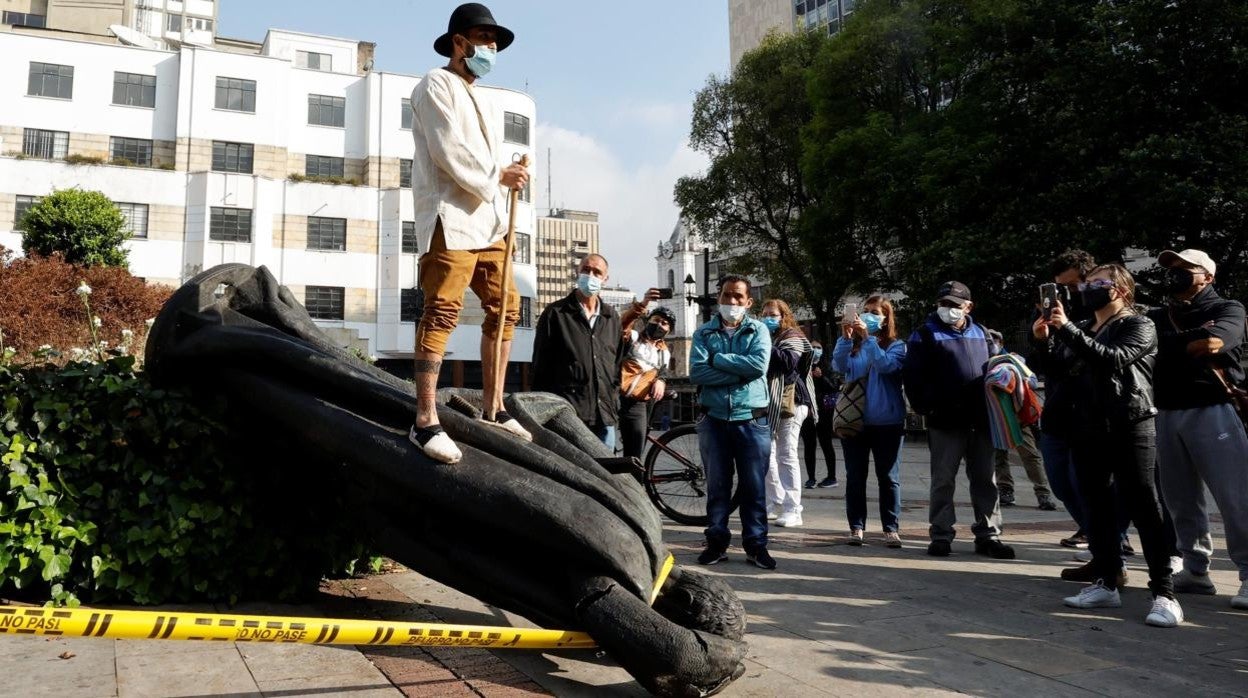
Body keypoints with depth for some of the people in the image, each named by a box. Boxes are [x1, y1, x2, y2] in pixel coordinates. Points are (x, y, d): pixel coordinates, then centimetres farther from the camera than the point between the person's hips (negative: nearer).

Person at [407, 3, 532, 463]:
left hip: (487, 220, 9)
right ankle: (425, 421, -16)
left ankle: (492, 408, 16)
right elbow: (450, 153, -12)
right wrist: (498, 175, -4)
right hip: (450, 217, -9)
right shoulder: (436, 85, 2)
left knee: (505, 308, 8)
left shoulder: (484, 104, 27)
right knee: (442, 312, -15)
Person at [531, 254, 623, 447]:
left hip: (605, 417, 5)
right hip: (567, 415, -5)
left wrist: (615, 401, 13)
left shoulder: (612, 317, 16)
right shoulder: (555, 313, 3)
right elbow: (541, 364, 2)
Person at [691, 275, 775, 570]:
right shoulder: (704, 333, 6)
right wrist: (739, 371, -15)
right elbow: (696, 372, -10)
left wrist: (717, 359, -11)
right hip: (714, 420, 1)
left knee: (753, 487, 4)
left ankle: (756, 544, 13)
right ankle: (717, 542, 18)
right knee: (717, 485, 8)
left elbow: (759, 365, -15)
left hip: (752, 420, -1)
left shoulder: (758, 330, 4)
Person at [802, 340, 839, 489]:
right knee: (809, 446, 3)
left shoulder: (826, 366, 3)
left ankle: (832, 477, 10)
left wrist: (822, 377, -15)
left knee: (826, 444, 3)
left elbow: (834, 387, -2)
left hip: (823, 411, -1)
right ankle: (811, 478, 9)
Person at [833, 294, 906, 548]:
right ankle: (856, 526, 13)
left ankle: (891, 528, 11)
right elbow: (839, 365, -9)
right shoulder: (853, 346, 8)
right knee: (855, 477, 6)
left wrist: (867, 337, -25)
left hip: (887, 422, -2)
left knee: (888, 477, 4)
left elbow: (887, 365, -18)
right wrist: (845, 338, -24)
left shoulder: (896, 346, 2)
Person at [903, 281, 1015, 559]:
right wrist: (926, 407, -13)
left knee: (985, 480, 9)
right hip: (946, 421, -4)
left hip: (981, 420, 5)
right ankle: (941, 535, 11)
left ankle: (988, 535, 17)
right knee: (943, 481, 3)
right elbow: (912, 375, -7)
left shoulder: (980, 333, 14)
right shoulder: (926, 334, -1)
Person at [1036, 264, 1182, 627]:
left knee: (1143, 507, -7)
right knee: (1097, 507, 7)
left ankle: (1164, 593, -5)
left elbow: (1115, 359, -20)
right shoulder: (1083, 330, 17)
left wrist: (1066, 330, -24)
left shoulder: (1139, 326, -1)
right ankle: (1106, 584, 14)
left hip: (1131, 428, -6)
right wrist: (1045, 340, -5)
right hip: (1088, 429, 6)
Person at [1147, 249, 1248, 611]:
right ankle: (1196, 570, 15)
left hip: (1212, 411, -5)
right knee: (1181, 500, 7)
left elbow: (1219, 338, -15)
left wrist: (1175, 345, -8)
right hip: (1167, 414, 5)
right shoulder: (1157, 317, 19)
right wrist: (1196, 340, -5)